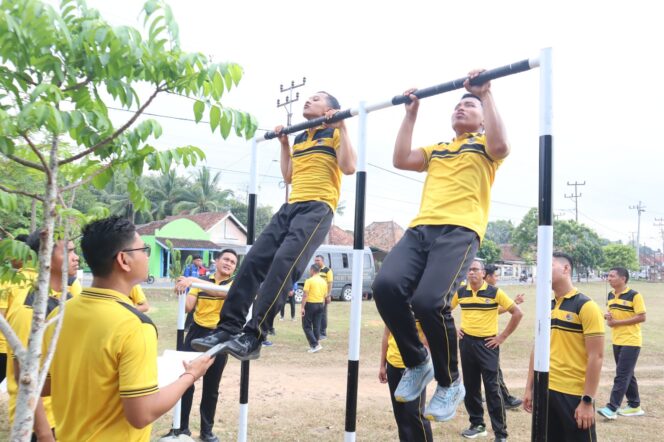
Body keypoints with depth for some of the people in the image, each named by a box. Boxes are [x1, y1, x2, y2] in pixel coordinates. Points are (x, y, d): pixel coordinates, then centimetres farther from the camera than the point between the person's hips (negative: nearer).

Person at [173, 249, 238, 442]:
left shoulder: (235, 283, -2)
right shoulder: (201, 281, 7)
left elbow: (223, 292, -26)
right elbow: (188, 307, -1)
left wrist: (194, 281, -37)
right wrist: (183, 291, -21)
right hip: (197, 333, 2)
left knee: (211, 388, 8)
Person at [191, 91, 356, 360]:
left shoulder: (334, 134, 5)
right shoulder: (299, 139, 26)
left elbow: (349, 167, -10)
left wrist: (342, 128, -9)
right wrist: (283, 143, 28)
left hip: (318, 207, -8)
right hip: (291, 206, 8)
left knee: (284, 263, -26)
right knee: (253, 261, -7)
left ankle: (253, 337, -29)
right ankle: (228, 329, -6)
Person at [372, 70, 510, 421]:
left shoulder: (483, 144, 18)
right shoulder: (436, 150, 33)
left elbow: (500, 146, -6)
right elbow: (401, 160, 20)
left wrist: (485, 95, -2)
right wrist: (411, 113, 25)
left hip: (460, 230, -5)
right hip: (420, 229, 5)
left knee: (429, 300, -29)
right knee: (386, 286, -23)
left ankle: (449, 383, -4)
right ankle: (417, 363, 0)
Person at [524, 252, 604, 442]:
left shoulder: (586, 306, -10)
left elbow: (596, 357, -13)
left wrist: (588, 400, -16)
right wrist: (529, 388, 12)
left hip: (575, 395, -6)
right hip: (545, 391, 6)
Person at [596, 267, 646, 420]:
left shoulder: (634, 295, -14)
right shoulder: (610, 295, 9)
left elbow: (642, 317, -17)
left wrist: (617, 322, -18)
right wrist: (607, 316, -4)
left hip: (631, 341, -8)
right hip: (616, 341, 8)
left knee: (622, 375, -9)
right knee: (627, 375, 14)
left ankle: (612, 408, -10)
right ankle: (635, 406, 25)